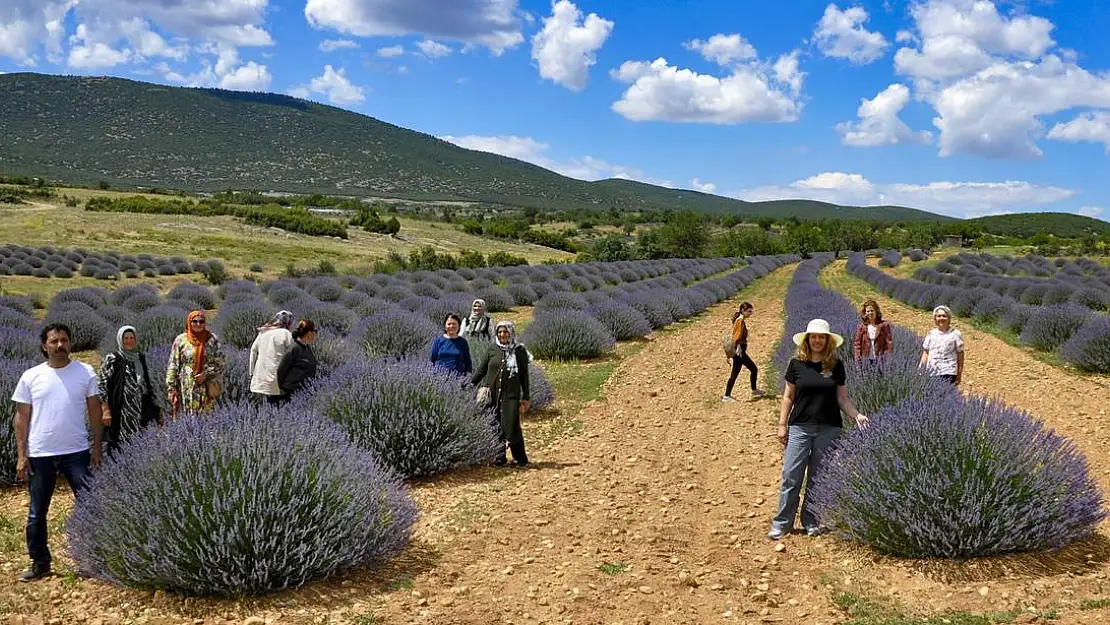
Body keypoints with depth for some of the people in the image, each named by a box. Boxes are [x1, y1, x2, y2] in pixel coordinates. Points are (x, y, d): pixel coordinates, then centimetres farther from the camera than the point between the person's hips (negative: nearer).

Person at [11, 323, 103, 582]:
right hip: (40, 454, 1)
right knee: (37, 513, 11)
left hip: (77, 452, -1)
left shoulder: (85, 373, -1)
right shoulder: (30, 377, 1)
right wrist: (21, 455, 0)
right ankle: (40, 563, 24)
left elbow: (94, 411, 3)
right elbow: (22, 417, 4)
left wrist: (97, 447, -1)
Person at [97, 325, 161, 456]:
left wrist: (156, 407, 18)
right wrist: (105, 410, -16)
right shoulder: (112, 359, -3)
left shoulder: (141, 358, 14)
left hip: (141, 411, 5)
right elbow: (101, 385, -8)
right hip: (120, 411, -5)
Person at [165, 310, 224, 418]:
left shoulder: (212, 339, 5)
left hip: (207, 388, 0)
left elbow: (219, 363, 4)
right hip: (186, 389, 0)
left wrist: (206, 374, -11)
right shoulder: (181, 340, 3)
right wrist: (171, 388, -2)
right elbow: (173, 366, 4)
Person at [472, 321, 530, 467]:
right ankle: (500, 458, 15)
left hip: (511, 395, -2)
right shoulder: (492, 351, 8)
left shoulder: (519, 351, 5)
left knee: (511, 426, -10)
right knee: (495, 427, 3)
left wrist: (526, 398, 5)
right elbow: (480, 371, 13)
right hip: (491, 394, 2)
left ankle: (521, 459, 5)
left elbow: (524, 376, 7)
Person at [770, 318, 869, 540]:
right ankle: (782, 523, 7)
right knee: (791, 476, -2)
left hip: (829, 428, 1)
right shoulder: (796, 364, 1)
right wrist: (782, 424, 2)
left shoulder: (836, 366, 3)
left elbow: (842, 398, 6)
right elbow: (788, 397, 5)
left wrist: (857, 415, -9)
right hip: (800, 427, -1)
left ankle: (811, 522, 20)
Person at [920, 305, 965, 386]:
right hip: (931, 373, 4)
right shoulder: (931, 334, 11)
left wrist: (959, 374, 2)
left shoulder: (955, 334, 1)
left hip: (948, 373, -4)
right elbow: (925, 353, 14)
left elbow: (960, 354, 3)